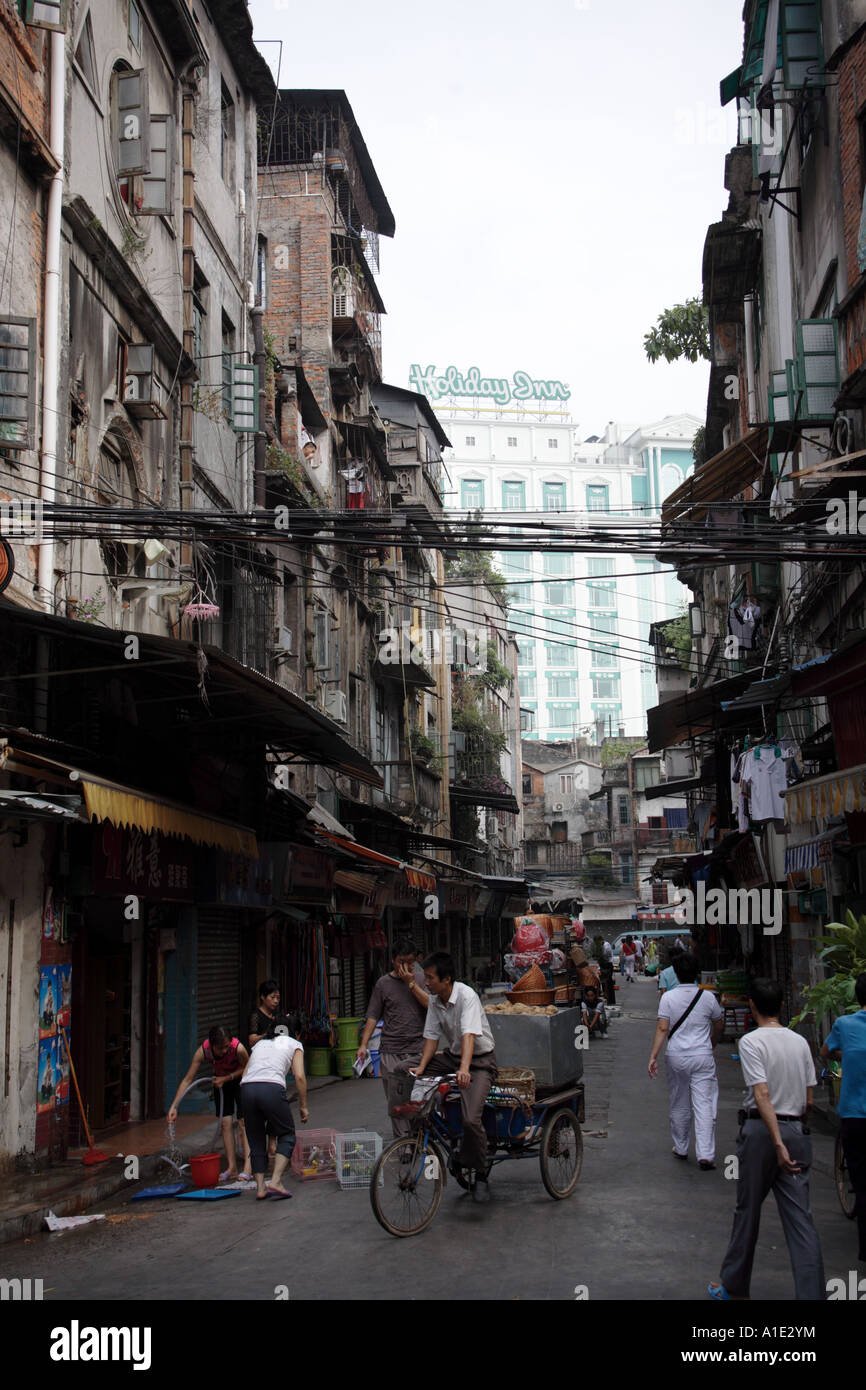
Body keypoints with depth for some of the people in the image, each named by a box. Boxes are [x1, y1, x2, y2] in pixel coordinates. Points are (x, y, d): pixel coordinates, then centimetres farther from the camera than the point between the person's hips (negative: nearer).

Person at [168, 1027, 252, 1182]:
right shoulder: (202, 1051, -29)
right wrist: (174, 1106, -29)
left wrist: (226, 1078, -26)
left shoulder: (238, 1048, -36)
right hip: (220, 1081, 3)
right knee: (226, 1123, -2)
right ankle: (232, 1168, 2)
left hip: (240, 1080, -3)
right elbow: (188, 1079, -25)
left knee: (243, 1123, -12)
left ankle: (247, 1168, -14)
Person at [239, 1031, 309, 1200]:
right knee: (286, 1135, 14)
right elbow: (299, 1076, 6)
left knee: (256, 1141, 17)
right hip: (272, 1089, -4)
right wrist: (303, 1106, 13)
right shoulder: (295, 1045, 20)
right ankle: (276, 1182, -1)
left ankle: (260, 1187, 12)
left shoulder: (259, 1044, 32)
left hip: (247, 1089, 4)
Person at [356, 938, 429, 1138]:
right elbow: (373, 1016, 10)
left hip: (418, 1050, -1)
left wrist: (411, 984, -7)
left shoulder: (422, 979, 9)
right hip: (390, 1052, 1)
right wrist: (363, 1044, 1)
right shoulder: (384, 983, 9)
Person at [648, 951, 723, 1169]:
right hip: (703, 1057, -1)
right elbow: (719, 1025, 11)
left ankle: (681, 1149, 27)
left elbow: (662, 1028, -11)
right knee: (704, 1105, -2)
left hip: (676, 1056, 1)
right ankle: (705, 1155, -9)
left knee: (679, 1105, 15)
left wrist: (653, 1057, -9)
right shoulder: (707, 996, -2)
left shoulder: (668, 997, -5)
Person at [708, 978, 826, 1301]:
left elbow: (762, 1096, -19)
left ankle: (735, 1288, 22)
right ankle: (812, 1293, -5)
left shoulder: (751, 1041, -10)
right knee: (800, 1217, 1)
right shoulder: (800, 1042, 7)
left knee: (747, 1210, 10)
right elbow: (809, 1099, 9)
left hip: (760, 1129, -4)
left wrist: (778, 1143, -22)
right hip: (797, 1130, 4)